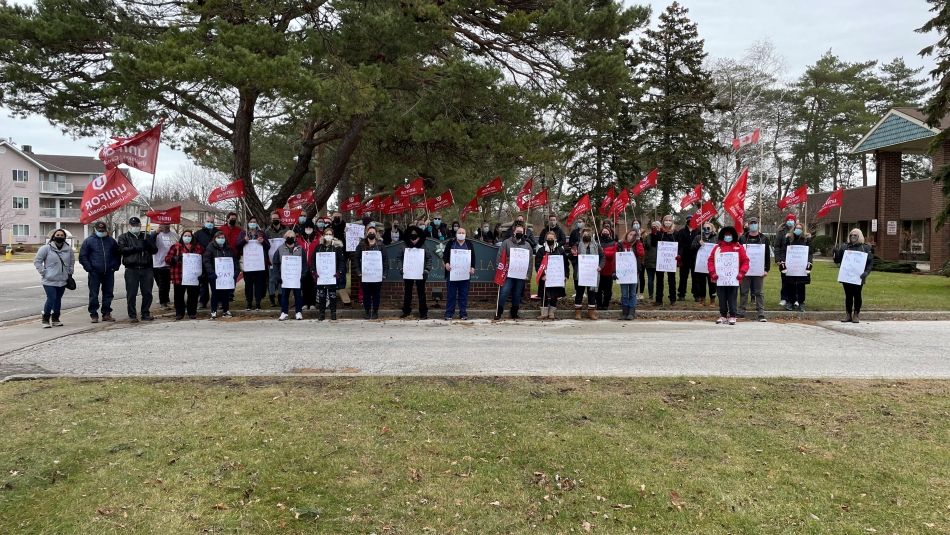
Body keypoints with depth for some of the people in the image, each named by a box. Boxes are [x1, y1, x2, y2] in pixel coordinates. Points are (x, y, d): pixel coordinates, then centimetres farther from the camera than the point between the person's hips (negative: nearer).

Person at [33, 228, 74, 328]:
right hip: (49, 280, -4)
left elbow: (72, 261, 20)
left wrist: (70, 273, 12)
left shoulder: (68, 249, 6)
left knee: (58, 299, 11)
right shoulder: (46, 248, -7)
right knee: (51, 299, -11)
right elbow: (37, 261, -2)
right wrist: (43, 272, -7)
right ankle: (45, 319, 3)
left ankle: (55, 319, 23)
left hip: (62, 280, 4)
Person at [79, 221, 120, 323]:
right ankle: (94, 314, 5)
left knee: (108, 293, 7)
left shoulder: (111, 241, 12)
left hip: (109, 272, 3)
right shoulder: (89, 241, 3)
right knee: (93, 294, 0)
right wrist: (89, 268, -7)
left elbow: (117, 254, 19)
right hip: (95, 273, -3)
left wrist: (115, 266, 6)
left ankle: (106, 313, 16)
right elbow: (82, 256, 2)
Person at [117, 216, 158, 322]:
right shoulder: (124, 237, 12)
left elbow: (155, 250, 9)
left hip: (146, 269, 2)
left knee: (147, 293, 4)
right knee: (131, 294, -2)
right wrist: (135, 248, -12)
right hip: (131, 269, -2)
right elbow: (121, 250, -4)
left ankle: (145, 314, 14)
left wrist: (147, 242, -8)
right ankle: (132, 315, 3)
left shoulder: (146, 237, 18)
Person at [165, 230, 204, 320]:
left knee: (193, 295, 5)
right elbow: (167, 258, 1)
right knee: (179, 295, 3)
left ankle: (192, 312, 17)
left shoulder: (198, 247, 11)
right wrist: (175, 258, -18)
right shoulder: (176, 247, 5)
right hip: (179, 276, -1)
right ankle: (179, 313, 13)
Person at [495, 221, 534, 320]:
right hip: (508, 274, -3)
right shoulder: (507, 242, 2)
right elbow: (500, 257, -1)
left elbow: (530, 261, 10)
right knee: (504, 292, -11)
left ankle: (514, 313, 21)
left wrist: (528, 275, 3)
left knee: (517, 295, 9)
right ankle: (498, 313, -2)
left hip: (521, 274, 3)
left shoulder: (527, 245, 10)